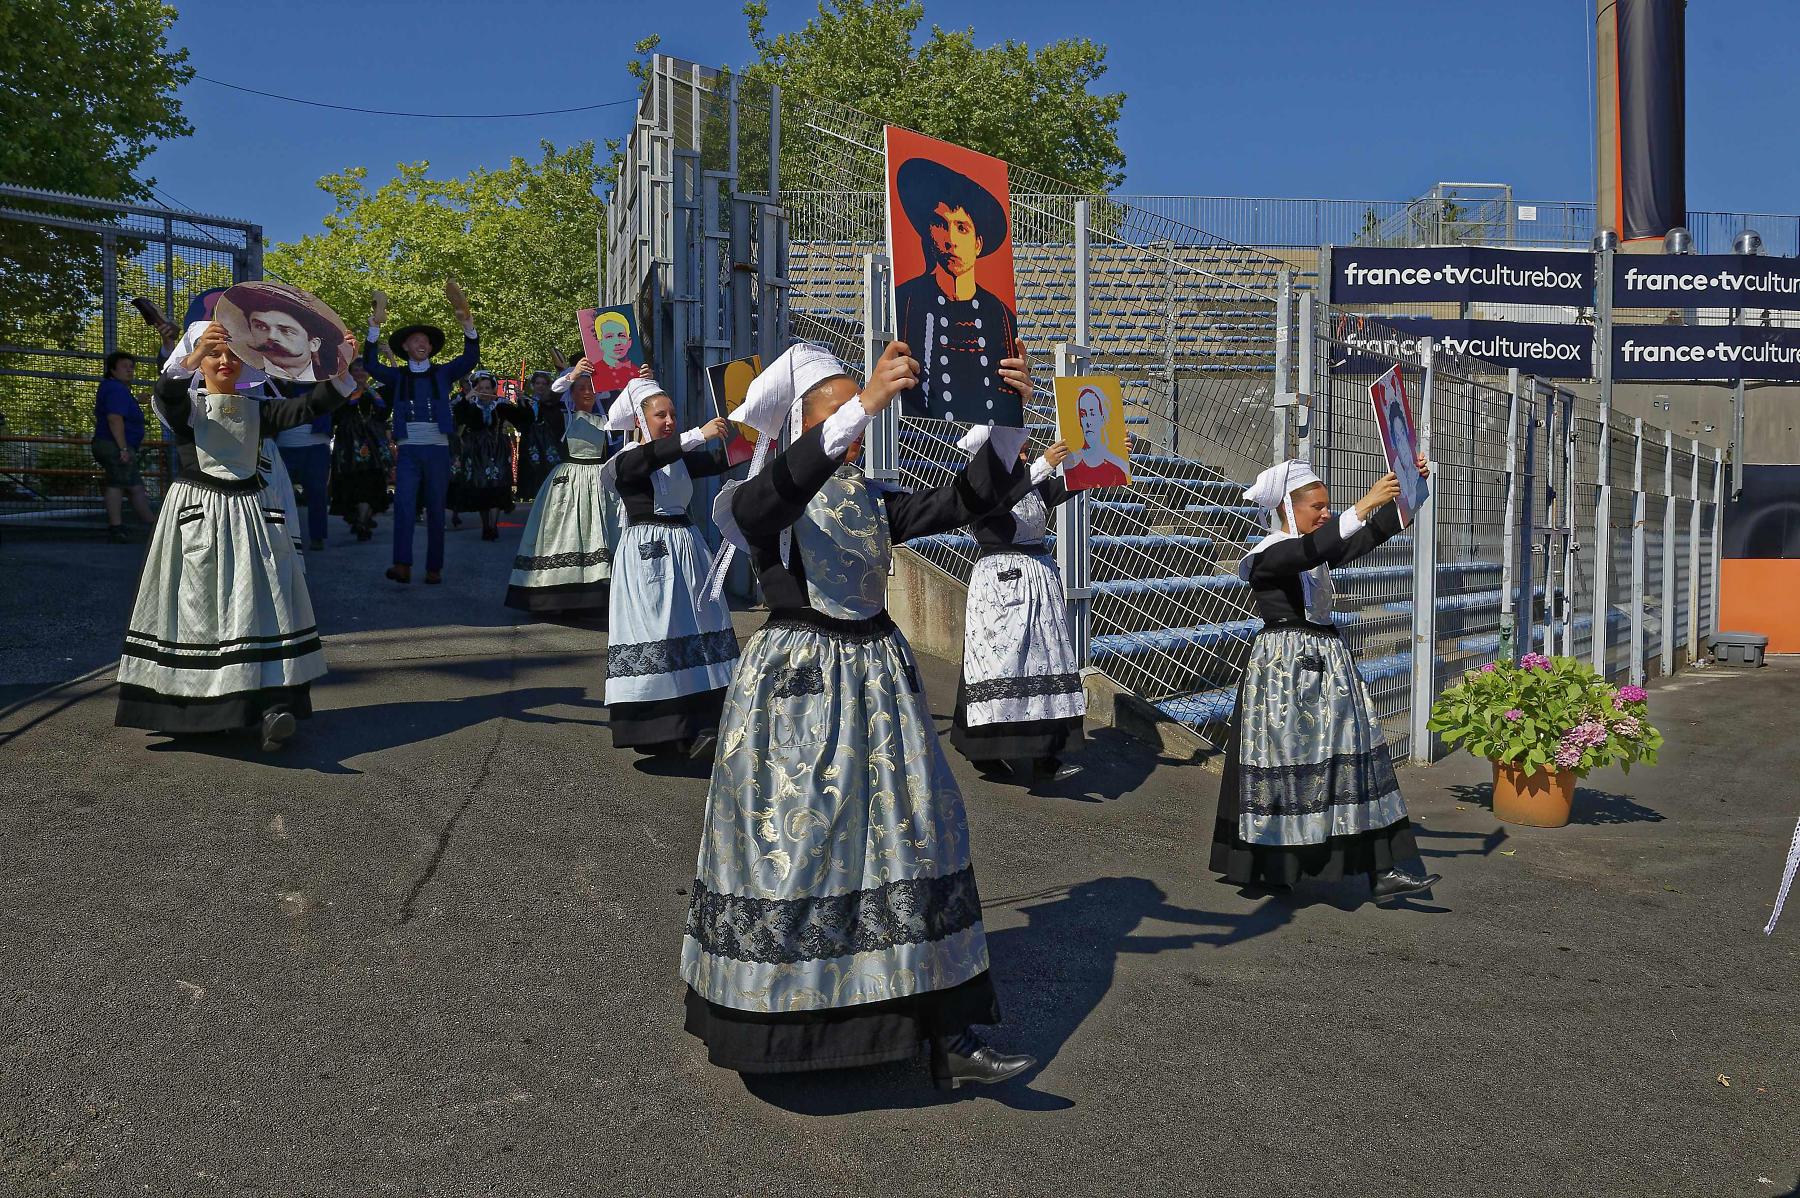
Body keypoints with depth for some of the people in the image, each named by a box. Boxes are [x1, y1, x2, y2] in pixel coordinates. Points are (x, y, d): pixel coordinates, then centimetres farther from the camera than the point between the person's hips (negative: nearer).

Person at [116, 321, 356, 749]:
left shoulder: (255, 409, 12)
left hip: (250, 512, 3)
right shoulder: (186, 405, 4)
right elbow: (166, 394, -20)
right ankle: (200, 707, 6)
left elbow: (306, 408, 0)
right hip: (197, 513, -2)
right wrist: (192, 357, -39)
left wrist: (338, 373, -17)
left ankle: (273, 704, -16)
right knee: (202, 607, -1)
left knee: (264, 599, -9)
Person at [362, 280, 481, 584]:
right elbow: (370, 365, -4)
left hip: (437, 449, 0)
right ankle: (402, 565, -22)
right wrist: (375, 327, -13)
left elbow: (471, 358, -4)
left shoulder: (443, 373, 11)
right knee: (403, 505, -14)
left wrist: (466, 322, -18)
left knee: (436, 510, 3)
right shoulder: (398, 376, 12)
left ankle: (434, 568, 6)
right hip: (408, 450, 0)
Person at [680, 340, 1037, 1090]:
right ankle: (749, 1022, 21)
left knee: (914, 841, 1)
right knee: (785, 850, 1)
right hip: (796, 686, -5)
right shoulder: (762, 506, -5)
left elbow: (964, 502, 1)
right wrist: (865, 403, -39)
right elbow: (781, 490, -30)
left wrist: (1007, 422, -14)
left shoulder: (873, 500, 12)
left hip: (878, 681, 5)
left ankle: (950, 1038, 4)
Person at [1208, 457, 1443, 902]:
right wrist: (1364, 505, -34)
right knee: (1284, 762, -2)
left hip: (1328, 662, 8)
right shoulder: (1267, 555, -9)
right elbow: (1309, 550, -29)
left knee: (1357, 758, 0)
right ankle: (1266, 869, 13)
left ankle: (1383, 869, -2)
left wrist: (1405, 490, -5)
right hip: (1283, 665, -8)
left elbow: (1374, 534, 7)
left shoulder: (1322, 549, 15)